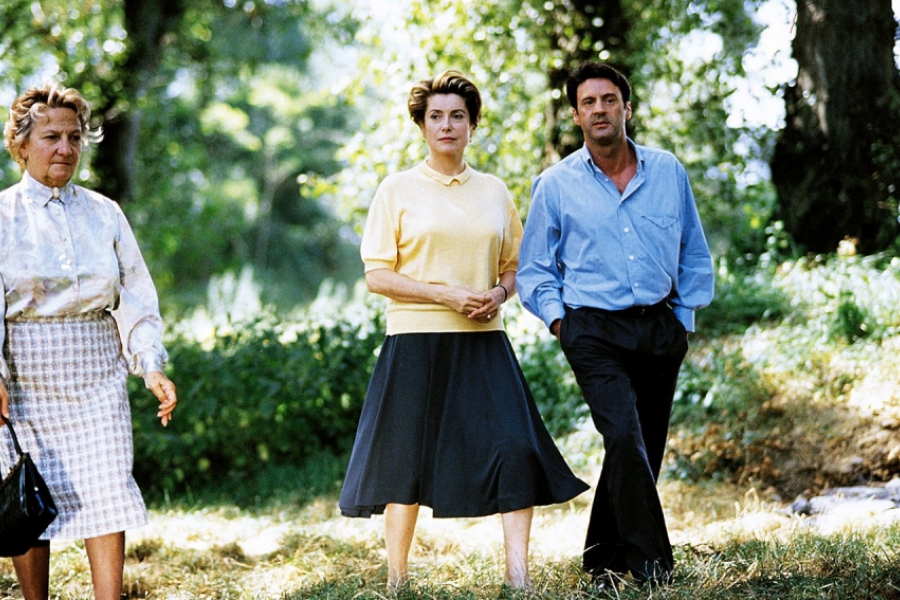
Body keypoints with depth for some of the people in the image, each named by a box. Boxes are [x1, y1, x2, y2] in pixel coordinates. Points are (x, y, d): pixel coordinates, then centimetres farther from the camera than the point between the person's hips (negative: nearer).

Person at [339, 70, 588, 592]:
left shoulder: (494, 192, 12)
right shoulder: (398, 190, 2)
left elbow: (514, 267, 19)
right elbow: (377, 276, -2)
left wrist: (500, 293, -4)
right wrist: (445, 295, -13)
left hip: (483, 342, 3)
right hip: (416, 342, -2)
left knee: (515, 448, -11)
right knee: (407, 458, 1)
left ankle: (519, 574, -5)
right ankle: (396, 579, 15)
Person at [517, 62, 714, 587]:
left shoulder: (668, 172, 7)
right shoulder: (556, 185, 3)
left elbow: (695, 255, 16)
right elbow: (534, 268, 12)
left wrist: (685, 319, 9)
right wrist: (557, 317, -2)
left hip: (659, 329, 3)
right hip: (594, 331, -3)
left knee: (645, 450, 7)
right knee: (625, 439, -20)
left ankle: (604, 558, 22)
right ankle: (651, 559, -13)